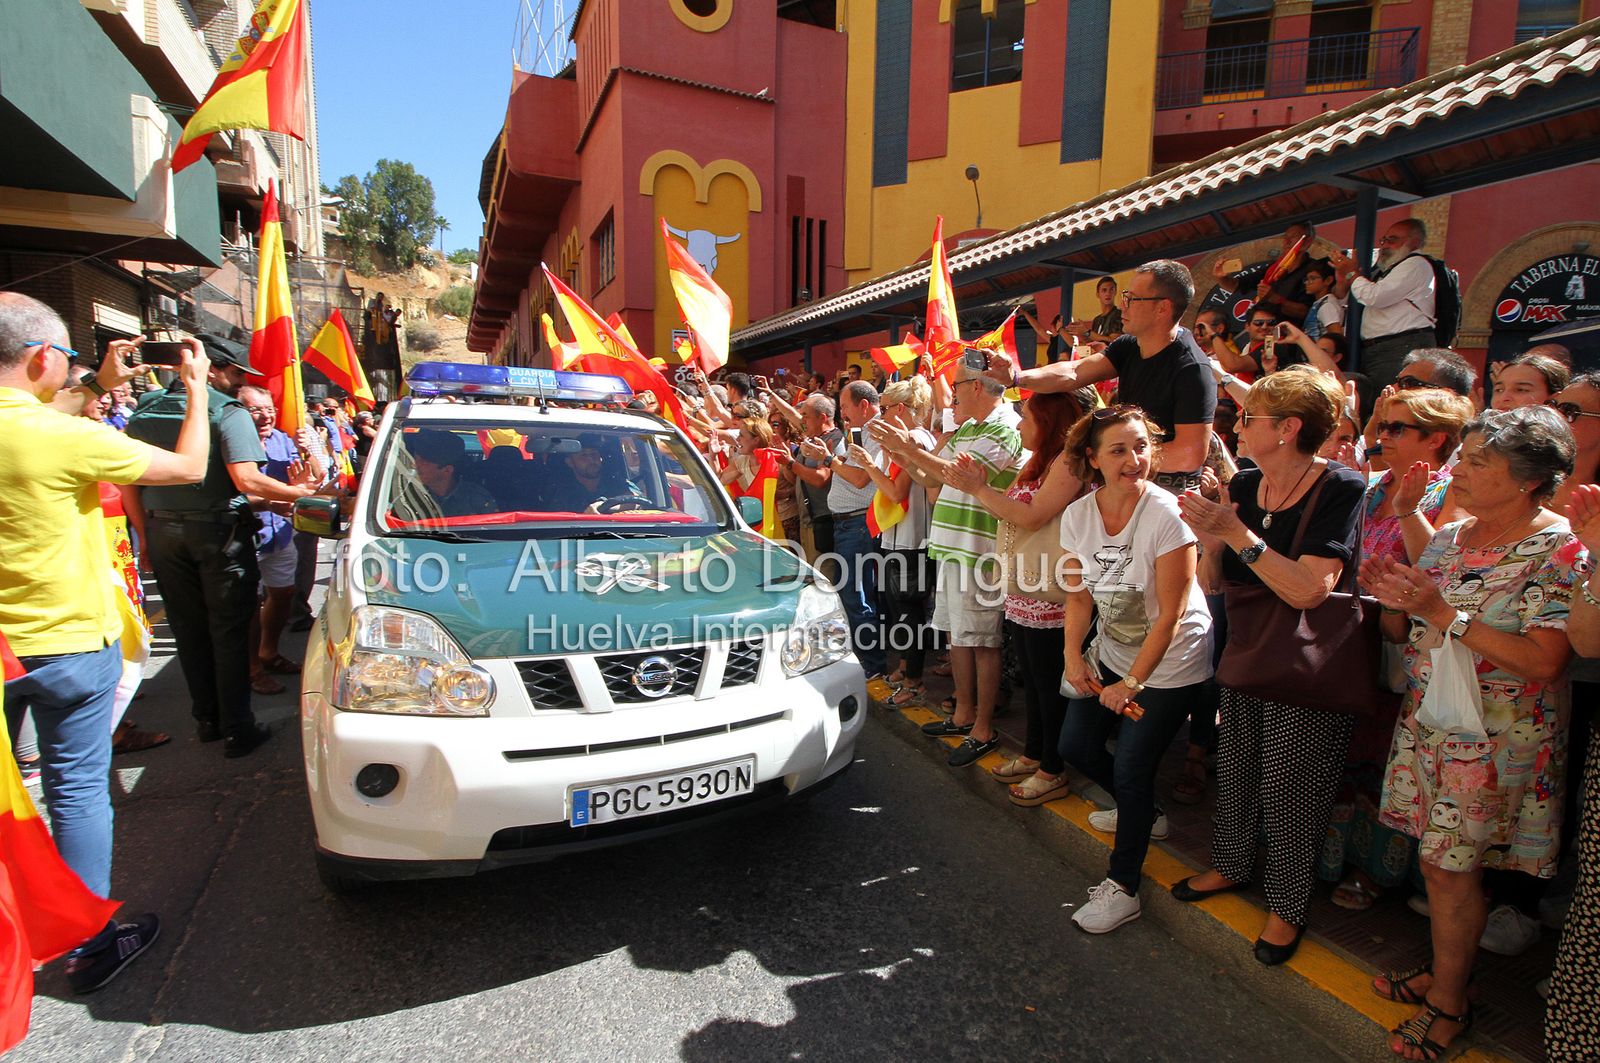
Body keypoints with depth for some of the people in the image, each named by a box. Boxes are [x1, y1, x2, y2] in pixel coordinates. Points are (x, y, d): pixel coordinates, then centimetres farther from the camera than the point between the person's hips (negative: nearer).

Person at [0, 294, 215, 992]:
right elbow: (189, 466, -13)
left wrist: (98, 387, 23)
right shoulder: (65, 438, -23)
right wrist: (196, 389, -1)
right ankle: (90, 945, 21)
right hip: (67, 646, -6)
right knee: (77, 789, 7)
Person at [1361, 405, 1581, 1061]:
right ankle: (1446, 968, 34)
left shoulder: (1560, 549, -13)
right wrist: (1391, 602, -11)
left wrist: (1444, 614, -24)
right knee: (1437, 856, 15)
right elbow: (1403, 634, 10)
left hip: (1495, 737, -6)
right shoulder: (1450, 537, 6)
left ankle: (1449, 1001, 23)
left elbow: (1543, 662, -22)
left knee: (1451, 866, 3)